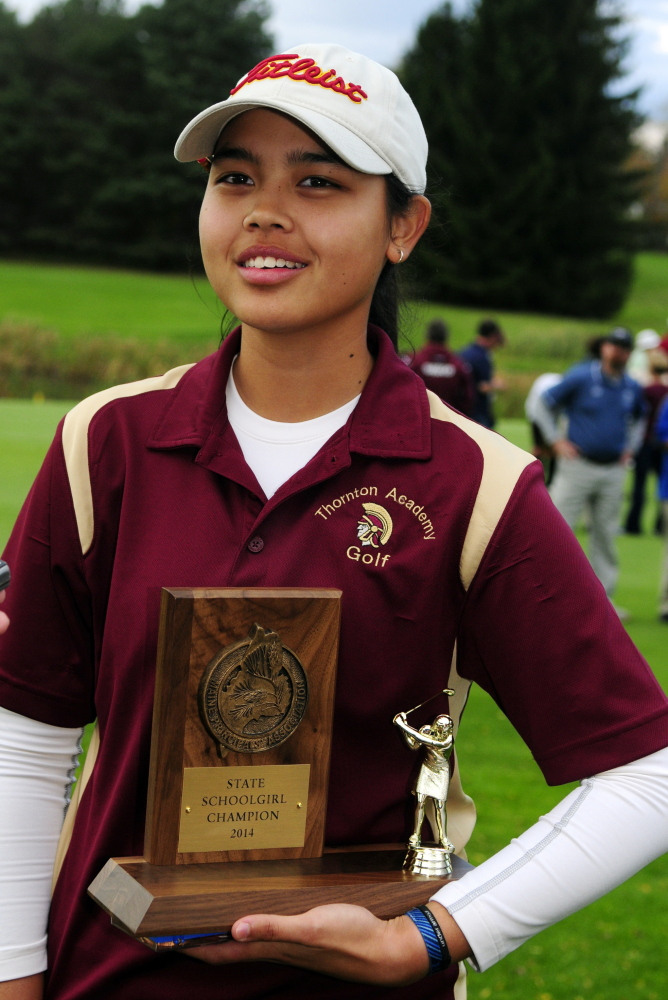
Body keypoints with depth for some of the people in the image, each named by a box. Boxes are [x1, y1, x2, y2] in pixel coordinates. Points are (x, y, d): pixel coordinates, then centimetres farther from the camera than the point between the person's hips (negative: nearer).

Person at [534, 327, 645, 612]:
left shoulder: (633, 389, 8)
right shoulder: (580, 378, -6)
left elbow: (638, 418, 29)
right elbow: (544, 404, -1)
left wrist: (630, 447, 14)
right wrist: (556, 441, -8)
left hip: (613, 472, 4)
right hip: (578, 466, -4)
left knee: (605, 536, 8)